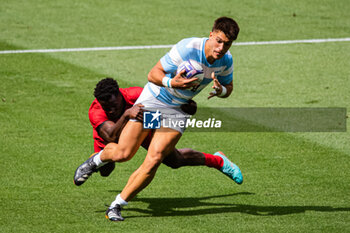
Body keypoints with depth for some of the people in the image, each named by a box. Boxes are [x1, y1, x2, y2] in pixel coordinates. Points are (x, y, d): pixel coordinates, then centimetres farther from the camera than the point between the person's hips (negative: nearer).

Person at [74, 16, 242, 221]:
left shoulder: (226, 60, -8)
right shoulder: (188, 48, -25)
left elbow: (228, 87, 11)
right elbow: (153, 74, -19)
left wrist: (221, 90, -14)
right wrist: (172, 83, -39)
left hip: (177, 110, 3)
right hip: (153, 99, -3)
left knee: (153, 161, -16)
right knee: (122, 154, -9)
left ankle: (117, 205, -3)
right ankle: (97, 160, 28)